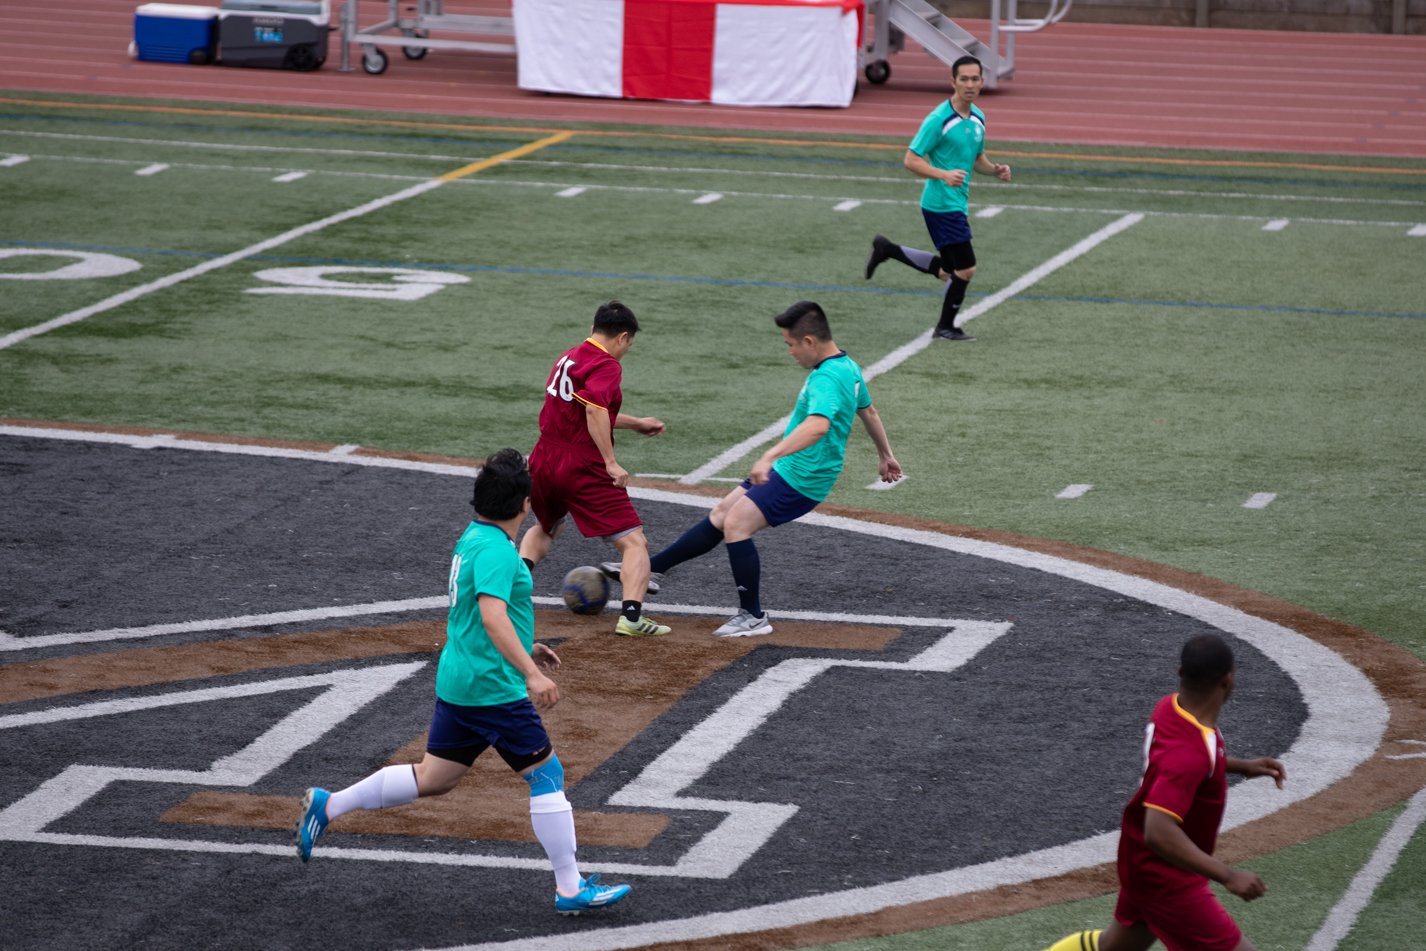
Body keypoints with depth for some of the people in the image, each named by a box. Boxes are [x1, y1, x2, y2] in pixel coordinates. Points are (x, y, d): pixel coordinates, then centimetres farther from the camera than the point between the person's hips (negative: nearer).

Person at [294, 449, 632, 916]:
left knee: (432, 779, 16)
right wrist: (531, 673, -35)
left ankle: (328, 806, 17)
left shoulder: (471, 539, 12)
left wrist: (523, 647, 30)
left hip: (456, 681, 9)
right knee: (547, 773, -2)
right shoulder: (496, 550, -18)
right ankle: (570, 889, 1)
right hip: (492, 687, -9)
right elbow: (492, 616, -31)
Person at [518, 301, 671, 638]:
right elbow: (594, 411, -28)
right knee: (635, 544, -4)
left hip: (544, 463, 8)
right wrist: (610, 462, -26)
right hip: (585, 470, -8)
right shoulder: (606, 365, -10)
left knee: (545, 529, 35)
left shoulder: (568, 358, 16)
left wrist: (637, 424, 34)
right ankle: (631, 616, -20)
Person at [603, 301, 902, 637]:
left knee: (736, 523, -15)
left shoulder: (826, 379, -25)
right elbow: (868, 411, 25)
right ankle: (650, 568, 18)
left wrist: (770, 456, -49)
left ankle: (753, 617, -8)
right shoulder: (848, 367, 10)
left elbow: (818, 425, -43)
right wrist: (885, 455, 40)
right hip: (788, 471, 10)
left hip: (800, 479, -10)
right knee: (721, 515, 12)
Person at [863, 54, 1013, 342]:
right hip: (942, 204, -9)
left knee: (948, 271, 16)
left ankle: (888, 249, 29)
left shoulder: (978, 118, 8)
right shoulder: (939, 119, -17)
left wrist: (996, 170, 1)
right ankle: (946, 327, 14)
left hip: (957, 203, 9)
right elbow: (911, 160, -17)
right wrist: (944, 175, -31)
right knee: (966, 268, -5)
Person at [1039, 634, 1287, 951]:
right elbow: (1159, 833, -40)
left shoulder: (1171, 707, -6)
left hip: (1140, 862, 10)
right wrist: (1227, 876, -37)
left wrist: (1240, 766, 12)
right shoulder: (1188, 753, -34)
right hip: (1166, 877, -10)